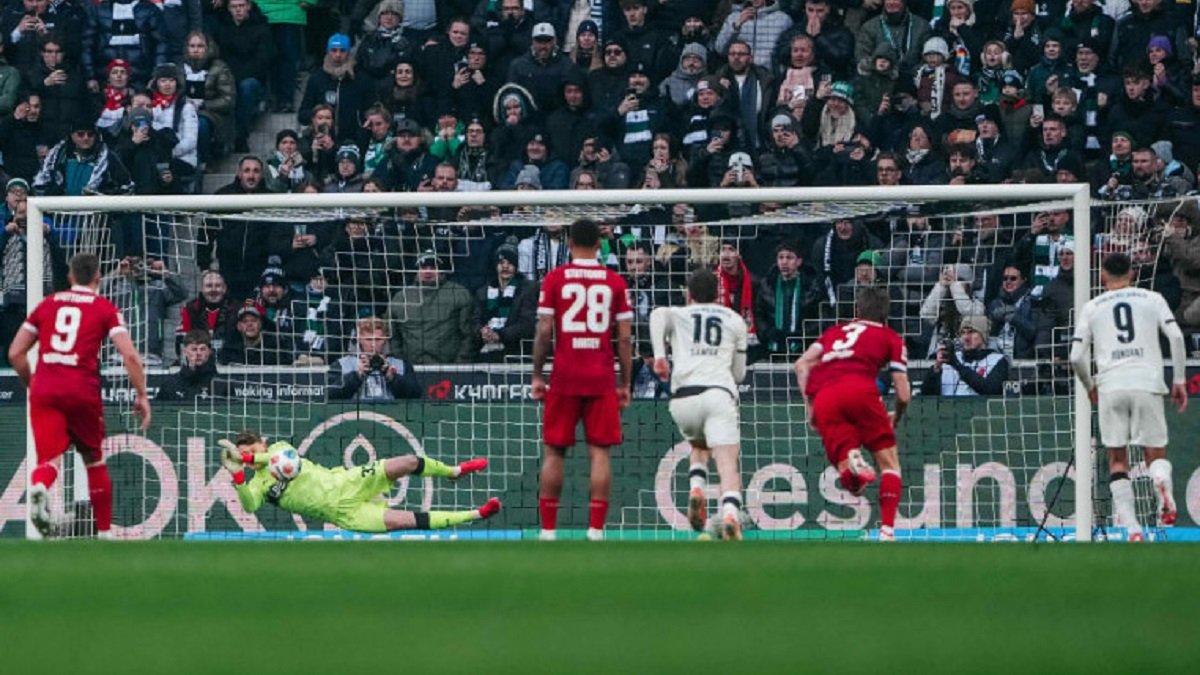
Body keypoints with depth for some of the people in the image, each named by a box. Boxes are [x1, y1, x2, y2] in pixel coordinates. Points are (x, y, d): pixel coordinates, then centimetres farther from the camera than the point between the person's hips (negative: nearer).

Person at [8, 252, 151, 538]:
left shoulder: (47, 304, 16)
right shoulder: (105, 309, 9)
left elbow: (15, 353, 15)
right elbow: (130, 356, -2)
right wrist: (142, 396, 7)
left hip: (44, 390, 1)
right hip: (83, 391, -1)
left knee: (49, 458, -5)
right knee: (94, 460, 17)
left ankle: (38, 485, -41)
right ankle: (104, 531, 23)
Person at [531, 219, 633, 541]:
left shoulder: (555, 278, 1)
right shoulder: (615, 282, 3)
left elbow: (544, 331, -3)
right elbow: (625, 337, 2)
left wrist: (537, 376, 5)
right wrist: (625, 384, 8)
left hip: (565, 377, 0)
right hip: (602, 380, 0)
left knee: (554, 452, 7)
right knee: (599, 452, 1)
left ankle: (548, 529, 6)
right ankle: (596, 530, -5)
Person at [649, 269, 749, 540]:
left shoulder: (678, 315, 22)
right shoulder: (735, 320, 25)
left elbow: (658, 315, -3)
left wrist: (659, 355, -12)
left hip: (683, 397, 1)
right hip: (719, 393, -1)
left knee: (699, 447, 30)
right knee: (728, 463, -13)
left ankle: (696, 488, 3)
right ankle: (730, 515, -38)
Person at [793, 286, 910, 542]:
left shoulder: (834, 332, 34)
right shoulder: (891, 338, 23)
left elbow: (801, 365, 20)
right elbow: (904, 395, 17)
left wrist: (810, 405, 22)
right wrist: (895, 419, 37)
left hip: (823, 397, 3)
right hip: (859, 388, -3)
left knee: (851, 482, 3)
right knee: (890, 463, 11)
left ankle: (852, 463, -35)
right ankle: (887, 530, -8)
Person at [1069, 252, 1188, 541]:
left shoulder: (1092, 307, 14)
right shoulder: (1151, 299, 13)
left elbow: (1076, 357, 9)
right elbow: (1176, 336, 1)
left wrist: (1090, 387, 27)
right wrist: (1179, 381, 8)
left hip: (1110, 386, 0)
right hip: (1147, 383, 0)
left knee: (1117, 459, 8)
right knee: (1156, 453, 8)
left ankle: (1130, 527, -3)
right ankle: (1163, 482, -29)